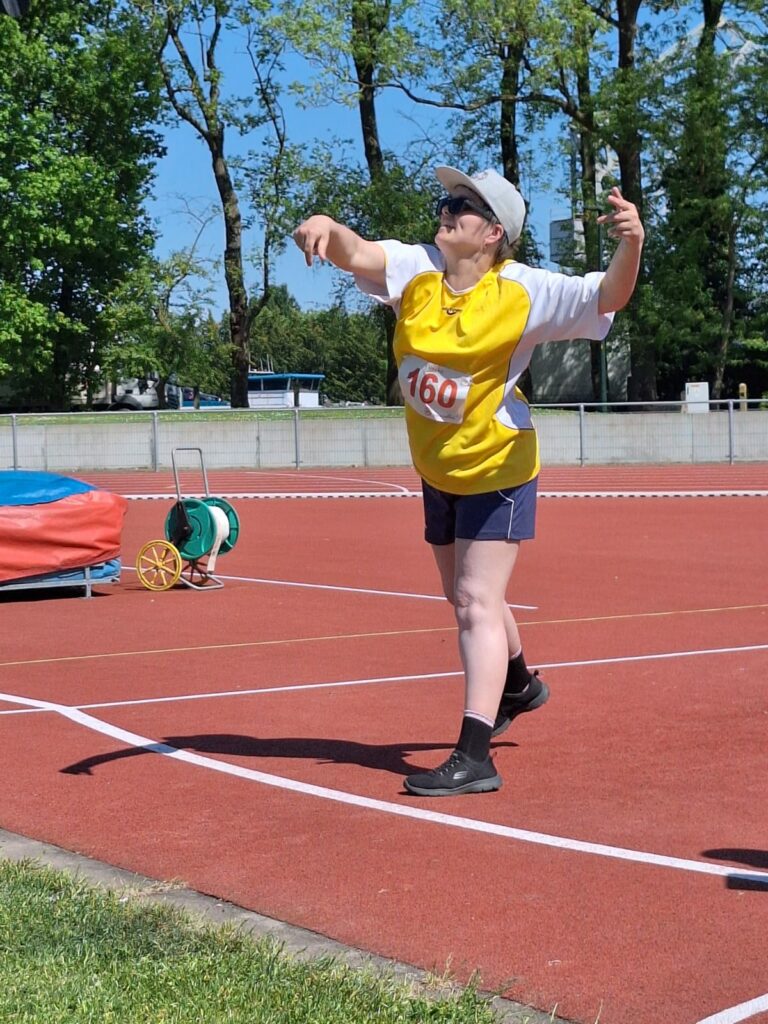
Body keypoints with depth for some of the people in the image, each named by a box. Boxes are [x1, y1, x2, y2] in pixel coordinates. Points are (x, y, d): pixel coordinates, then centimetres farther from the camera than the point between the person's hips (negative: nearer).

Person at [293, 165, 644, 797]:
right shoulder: (417, 269, -8)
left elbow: (607, 297, -26)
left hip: (496, 469, -6)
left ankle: (474, 757, -12)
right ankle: (519, 685, 50)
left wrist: (631, 245, -46)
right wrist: (324, 227, -45)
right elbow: (357, 254, -23)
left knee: (476, 604, -13)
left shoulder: (524, 292, -19)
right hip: (438, 471, 6)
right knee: (467, 597, 23)